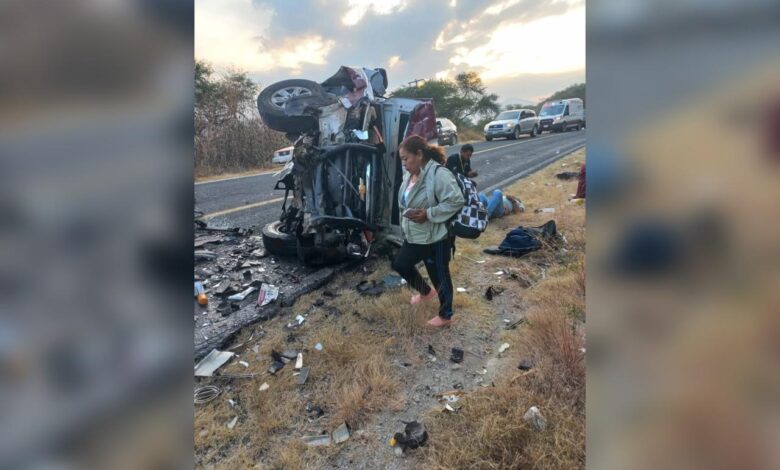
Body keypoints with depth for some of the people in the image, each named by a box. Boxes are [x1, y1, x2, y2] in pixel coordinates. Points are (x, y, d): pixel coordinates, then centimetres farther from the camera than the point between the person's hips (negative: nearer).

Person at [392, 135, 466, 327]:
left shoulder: (438, 174, -24)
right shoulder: (410, 174, 4)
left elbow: (457, 201, -27)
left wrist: (428, 214, -27)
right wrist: (406, 213, -1)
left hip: (436, 238, -9)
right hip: (414, 236, 9)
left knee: (440, 276, 8)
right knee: (400, 264, 17)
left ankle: (445, 315, 31)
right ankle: (426, 291, 41)